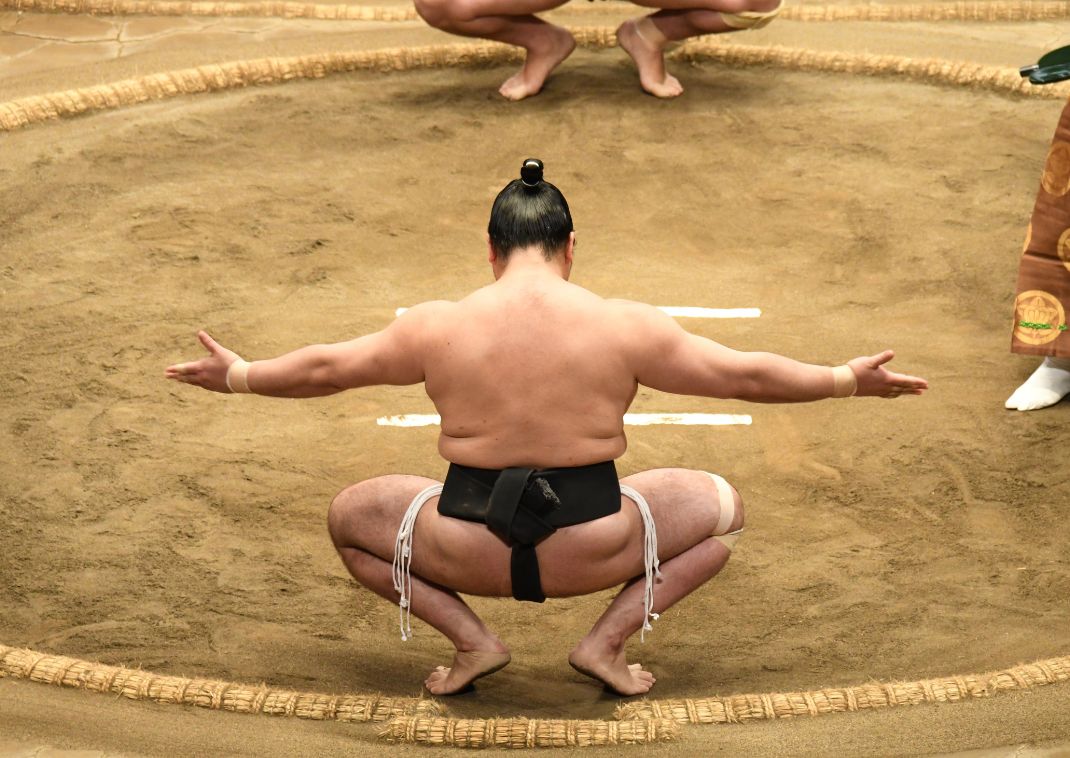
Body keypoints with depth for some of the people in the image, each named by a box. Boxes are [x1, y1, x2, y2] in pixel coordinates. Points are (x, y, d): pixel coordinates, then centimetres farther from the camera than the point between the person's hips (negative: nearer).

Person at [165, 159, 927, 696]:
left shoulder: (438, 327, -2)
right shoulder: (626, 326, -5)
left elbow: (323, 367, 11)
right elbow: (745, 374, 4)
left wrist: (237, 375, 28)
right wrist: (851, 380, 18)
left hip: (469, 551, 1)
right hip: (592, 552, 0)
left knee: (349, 515, 28)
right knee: (723, 505, 24)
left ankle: (471, 637, 9)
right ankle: (609, 638, 7)